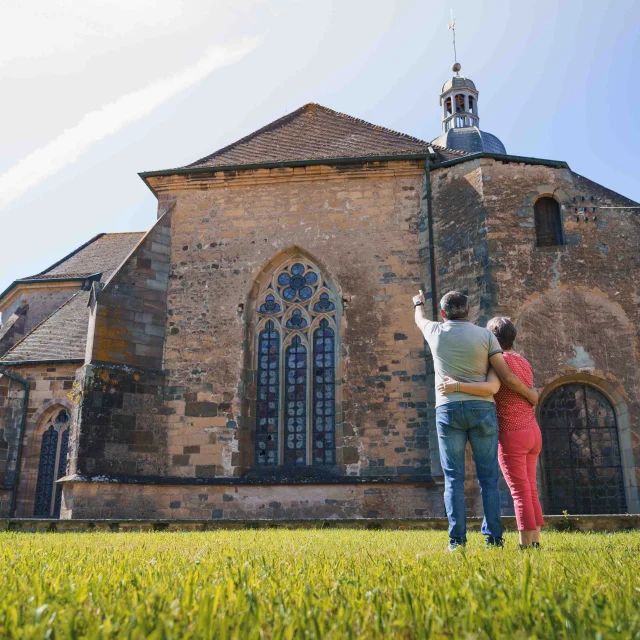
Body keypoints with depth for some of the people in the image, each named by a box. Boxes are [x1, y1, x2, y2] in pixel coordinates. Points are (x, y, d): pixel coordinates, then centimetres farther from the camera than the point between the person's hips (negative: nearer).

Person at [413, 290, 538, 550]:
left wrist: (419, 303, 54)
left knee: (454, 478, 2)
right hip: (482, 409, 0)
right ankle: (493, 537, 3)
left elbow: (420, 319, 31)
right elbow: (507, 377, -1)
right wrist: (531, 395, 16)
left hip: (448, 410, 0)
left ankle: (457, 539, -3)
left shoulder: (436, 332, 6)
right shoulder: (485, 336, 3)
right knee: (488, 478, 6)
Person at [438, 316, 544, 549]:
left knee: (520, 493, -5)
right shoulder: (524, 363, 15)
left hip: (511, 435, -8)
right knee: (530, 492, 11)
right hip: (532, 434, 8)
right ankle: (535, 542, 11)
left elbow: (490, 388, -31)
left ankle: (526, 544, -3)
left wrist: (457, 386, -32)